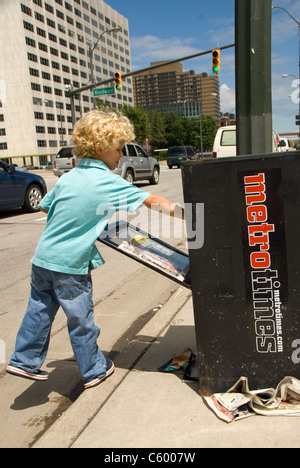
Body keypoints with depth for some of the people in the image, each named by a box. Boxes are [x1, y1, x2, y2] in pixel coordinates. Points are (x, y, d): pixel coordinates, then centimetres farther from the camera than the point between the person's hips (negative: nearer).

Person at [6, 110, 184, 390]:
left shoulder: (67, 177, 6)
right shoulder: (107, 182, -13)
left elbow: (44, 206, 19)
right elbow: (153, 201, -11)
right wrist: (188, 215, -4)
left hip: (43, 256, 6)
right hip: (70, 265, -6)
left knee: (39, 310, 19)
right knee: (80, 319, 9)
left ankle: (24, 361, 30)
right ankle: (94, 370, 28)